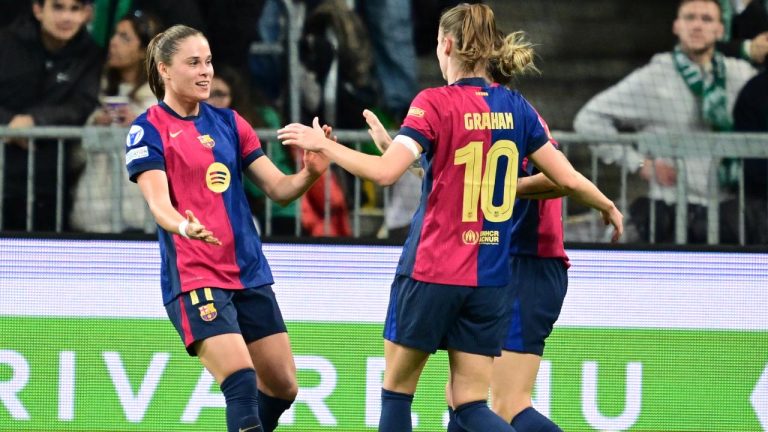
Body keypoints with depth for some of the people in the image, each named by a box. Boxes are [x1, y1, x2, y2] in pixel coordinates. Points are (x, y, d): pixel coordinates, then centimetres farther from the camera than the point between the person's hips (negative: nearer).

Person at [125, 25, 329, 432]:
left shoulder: (228, 122, 11)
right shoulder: (148, 130, -5)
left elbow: (278, 188, 8)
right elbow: (159, 203, -18)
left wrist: (309, 172, -14)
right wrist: (183, 226, -40)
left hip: (249, 273, 6)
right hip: (193, 277, -6)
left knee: (282, 386, 8)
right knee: (241, 382, -21)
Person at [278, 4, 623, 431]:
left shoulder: (435, 103, -10)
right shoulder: (517, 107, 5)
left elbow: (386, 171, -21)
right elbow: (567, 178, 6)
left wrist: (322, 143, -9)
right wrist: (608, 206, 25)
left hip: (430, 272, -4)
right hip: (489, 280, 4)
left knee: (397, 391, 12)